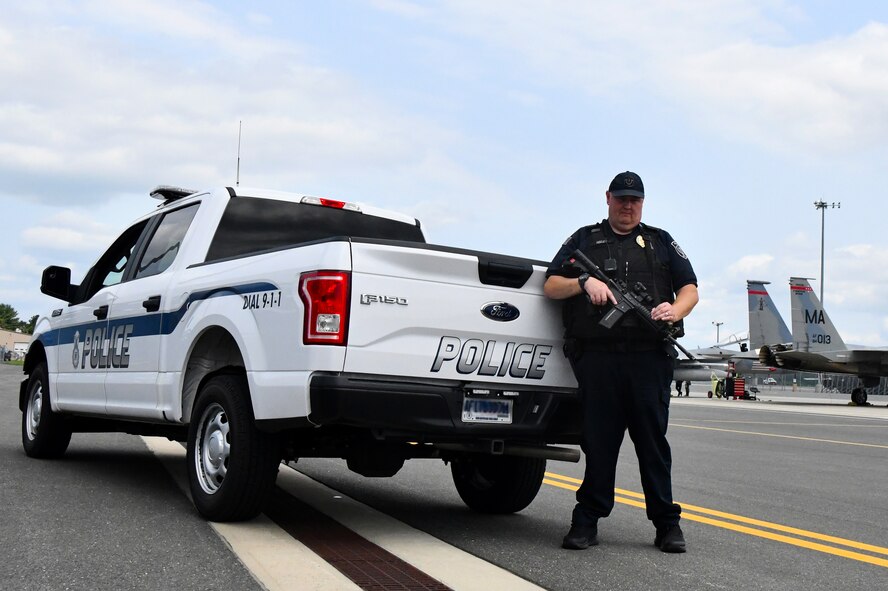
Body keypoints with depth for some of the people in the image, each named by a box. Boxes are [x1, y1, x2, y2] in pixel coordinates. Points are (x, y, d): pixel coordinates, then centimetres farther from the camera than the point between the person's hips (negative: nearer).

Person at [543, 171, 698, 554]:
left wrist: (676, 310, -7)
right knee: (598, 440, 1)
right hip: (597, 356, 0)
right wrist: (584, 282, -8)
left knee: (653, 439, 0)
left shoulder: (661, 242, 21)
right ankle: (587, 520, 9)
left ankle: (667, 522, 7)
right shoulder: (584, 240, 18)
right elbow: (550, 286, 11)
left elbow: (690, 289, 15)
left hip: (649, 356, 1)